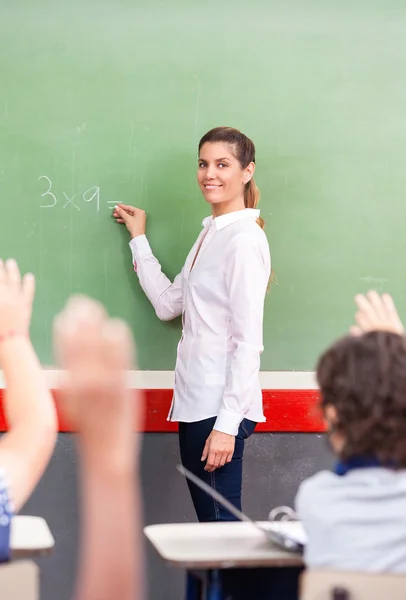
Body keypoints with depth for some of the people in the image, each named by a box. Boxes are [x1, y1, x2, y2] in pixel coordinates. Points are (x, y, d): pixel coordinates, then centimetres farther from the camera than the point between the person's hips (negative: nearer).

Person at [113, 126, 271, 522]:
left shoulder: (244, 239, -13)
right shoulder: (210, 234, 15)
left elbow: (247, 340, -17)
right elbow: (168, 303, 17)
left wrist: (227, 424, -20)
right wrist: (138, 239, 22)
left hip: (221, 408, -9)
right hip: (195, 402, 9)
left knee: (222, 522, -4)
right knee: (208, 521, 12)